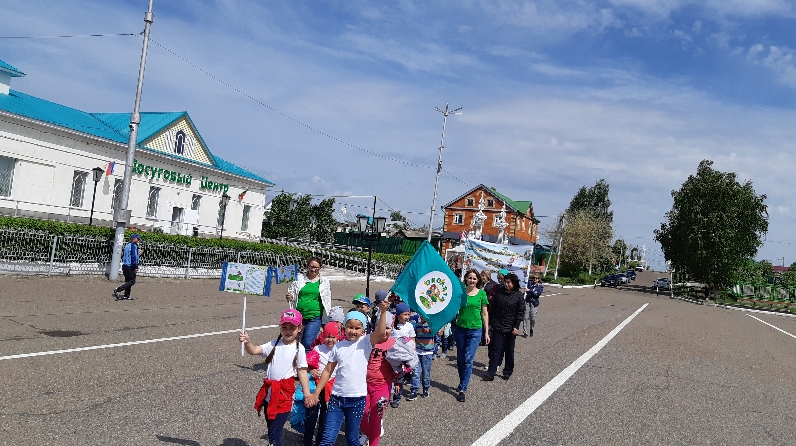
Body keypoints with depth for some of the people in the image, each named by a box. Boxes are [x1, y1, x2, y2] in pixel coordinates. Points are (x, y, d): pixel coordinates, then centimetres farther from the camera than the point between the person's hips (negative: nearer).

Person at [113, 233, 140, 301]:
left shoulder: (127, 245, 16)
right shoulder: (134, 246, -13)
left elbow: (122, 255, 21)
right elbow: (134, 257, -20)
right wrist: (136, 267, -20)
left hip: (125, 266, 10)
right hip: (130, 267, -10)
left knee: (128, 281, 14)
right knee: (132, 281, -6)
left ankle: (126, 296, 14)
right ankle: (117, 290, -15)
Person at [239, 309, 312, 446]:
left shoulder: (299, 349, -7)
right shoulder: (274, 344, 3)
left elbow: (302, 372, -4)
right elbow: (254, 350, -6)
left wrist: (307, 395, -6)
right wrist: (247, 342, -27)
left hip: (284, 394, -5)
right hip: (269, 392, 5)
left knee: (274, 434, -7)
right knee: (271, 430, 17)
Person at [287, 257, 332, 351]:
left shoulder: (324, 282, 5)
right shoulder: (299, 279, 5)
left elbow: (327, 301, 10)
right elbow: (292, 294, 13)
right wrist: (289, 297, -11)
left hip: (315, 318, -2)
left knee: (308, 343, -11)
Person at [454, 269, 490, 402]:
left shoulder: (481, 294, -1)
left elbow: (484, 314, 5)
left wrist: (487, 333, 5)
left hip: (475, 331, -2)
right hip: (460, 329, 2)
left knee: (468, 359, -7)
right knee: (460, 359, 10)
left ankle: (462, 389, -3)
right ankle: (462, 383, 28)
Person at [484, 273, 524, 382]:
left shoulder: (519, 295, -4)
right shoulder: (499, 293, 2)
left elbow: (521, 312, -5)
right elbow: (492, 308, 8)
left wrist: (516, 326, -11)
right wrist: (491, 322, 7)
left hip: (511, 328, -1)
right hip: (498, 326, 1)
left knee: (509, 350, 10)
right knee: (496, 349, -3)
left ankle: (508, 372, 24)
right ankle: (490, 373, -5)